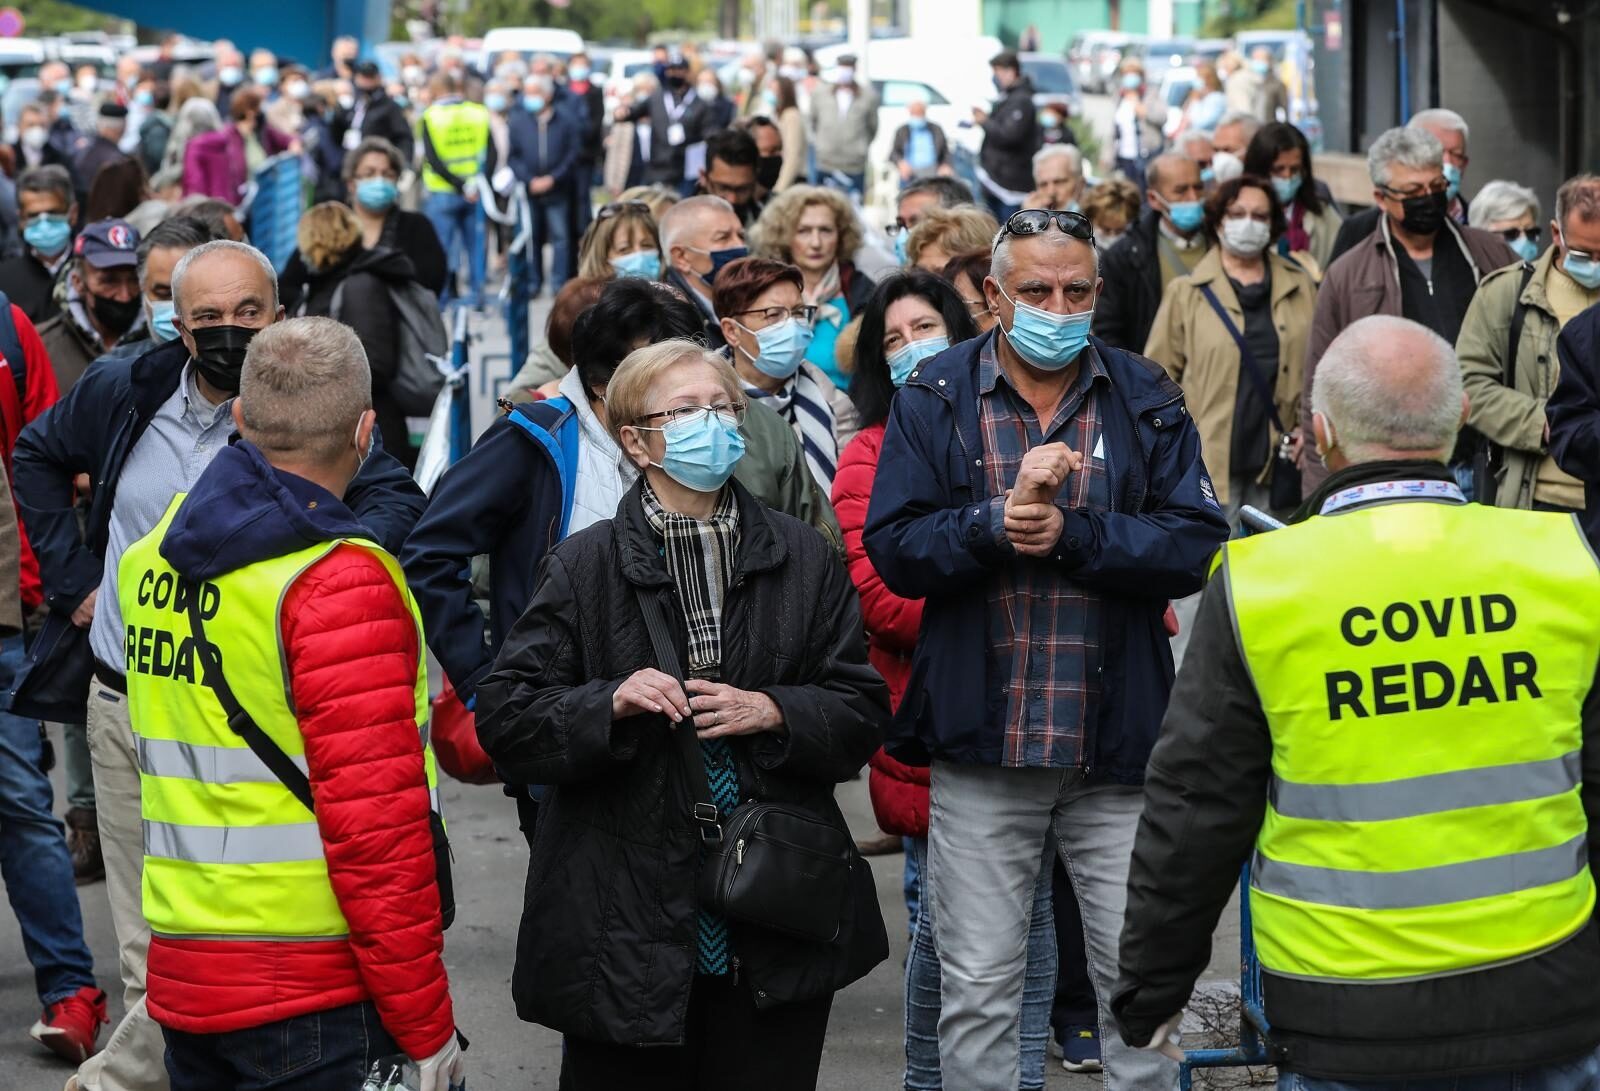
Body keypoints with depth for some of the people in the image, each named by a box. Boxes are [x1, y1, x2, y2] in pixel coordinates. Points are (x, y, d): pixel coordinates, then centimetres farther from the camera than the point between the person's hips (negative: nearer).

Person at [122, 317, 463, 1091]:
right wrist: (426, 1025, -12)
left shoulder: (151, 559, 8)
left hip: (181, 971, 7)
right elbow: (375, 818, -19)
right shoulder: (339, 583, -16)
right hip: (317, 997, -7)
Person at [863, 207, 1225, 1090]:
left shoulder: (1145, 400, 4)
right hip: (980, 745, 0)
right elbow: (894, 550, -6)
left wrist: (1072, 533, -17)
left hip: (1117, 750, 1)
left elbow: (1195, 544, -6)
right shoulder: (934, 400, 2)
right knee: (977, 988, 7)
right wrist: (997, 520, -20)